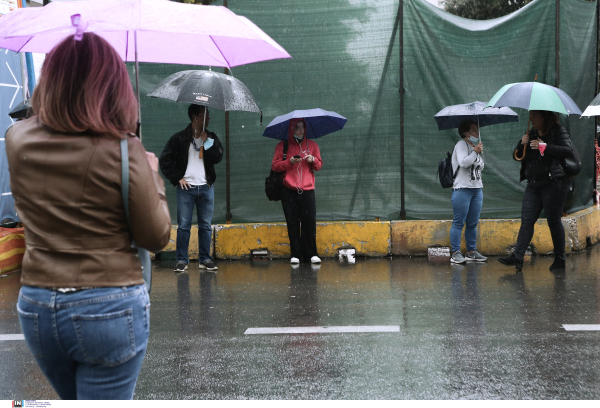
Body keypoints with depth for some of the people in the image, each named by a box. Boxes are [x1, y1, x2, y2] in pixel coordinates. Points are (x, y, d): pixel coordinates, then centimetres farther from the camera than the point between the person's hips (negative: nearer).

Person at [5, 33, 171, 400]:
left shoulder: (18, 140, -4)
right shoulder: (124, 151, -16)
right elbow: (157, 238, -8)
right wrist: (152, 174, 6)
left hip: (35, 307, 5)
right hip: (110, 310, -5)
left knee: (73, 398, 26)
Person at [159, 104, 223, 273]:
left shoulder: (211, 138, 9)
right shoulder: (179, 138, 0)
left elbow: (217, 157, -4)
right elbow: (165, 160, 1)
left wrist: (206, 143, -12)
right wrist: (177, 178, -4)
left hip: (206, 188, 3)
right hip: (186, 188, -3)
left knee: (206, 225, 6)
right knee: (183, 226, -1)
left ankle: (205, 259, 14)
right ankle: (182, 260, 7)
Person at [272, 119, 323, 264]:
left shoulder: (312, 145, 14)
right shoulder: (282, 146, 9)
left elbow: (319, 165, 15)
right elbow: (275, 166, 3)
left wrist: (313, 160, -6)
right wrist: (289, 162, -12)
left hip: (307, 190, 1)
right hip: (289, 191, -1)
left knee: (310, 222, -5)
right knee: (293, 223, -1)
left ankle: (311, 254, 3)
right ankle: (295, 254, 5)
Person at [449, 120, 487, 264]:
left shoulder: (475, 147, 20)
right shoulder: (461, 144, -5)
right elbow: (463, 162, -21)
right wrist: (475, 152, -14)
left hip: (477, 189, 8)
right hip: (462, 189, -8)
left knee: (473, 223, 10)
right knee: (459, 222, -6)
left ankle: (471, 252, 15)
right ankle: (455, 253, -3)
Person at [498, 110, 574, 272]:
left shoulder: (558, 131, -3)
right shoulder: (531, 134, 15)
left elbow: (568, 150, -17)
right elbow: (516, 156, 14)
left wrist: (546, 147, -22)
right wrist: (522, 144, -6)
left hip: (553, 184, -6)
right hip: (533, 185, 6)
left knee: (553, 221, -1)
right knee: (526, 220, -1)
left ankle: (560, 258, 11)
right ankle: (517, 256, -5)